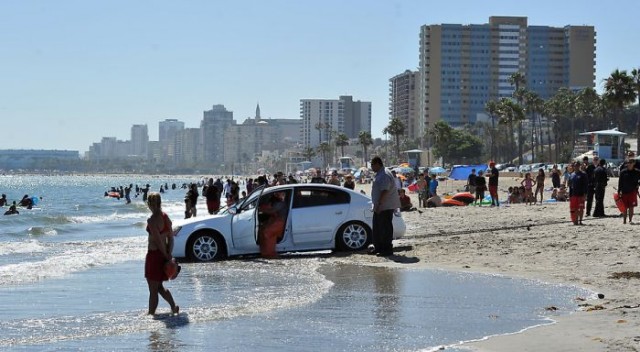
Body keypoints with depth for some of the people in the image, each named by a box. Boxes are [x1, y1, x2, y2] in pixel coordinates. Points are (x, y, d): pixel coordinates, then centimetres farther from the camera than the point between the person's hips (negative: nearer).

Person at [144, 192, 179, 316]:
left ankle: (151, 314, 11)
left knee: (153, 290, 3)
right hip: (163, 256, 8)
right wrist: (169, 255, 5)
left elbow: (158, 241, -20)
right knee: (159, 287, 22)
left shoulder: (152, 220, -19)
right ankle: (174, 308, 20)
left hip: (154, 255, -8)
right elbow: (171, 238, 6)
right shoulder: (166, 217, 5)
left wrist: (167, 256, -11)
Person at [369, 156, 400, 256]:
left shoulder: (384, 175, -19)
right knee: (377, 228, 16)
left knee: (386, 228, -6)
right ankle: (378, 247, 24)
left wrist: (379, 205, -26)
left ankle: (387, 249, -2)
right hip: (379, 207, 11)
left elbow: (384, 192, -26)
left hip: (385, 207, -11)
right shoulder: (379, 174, 16)